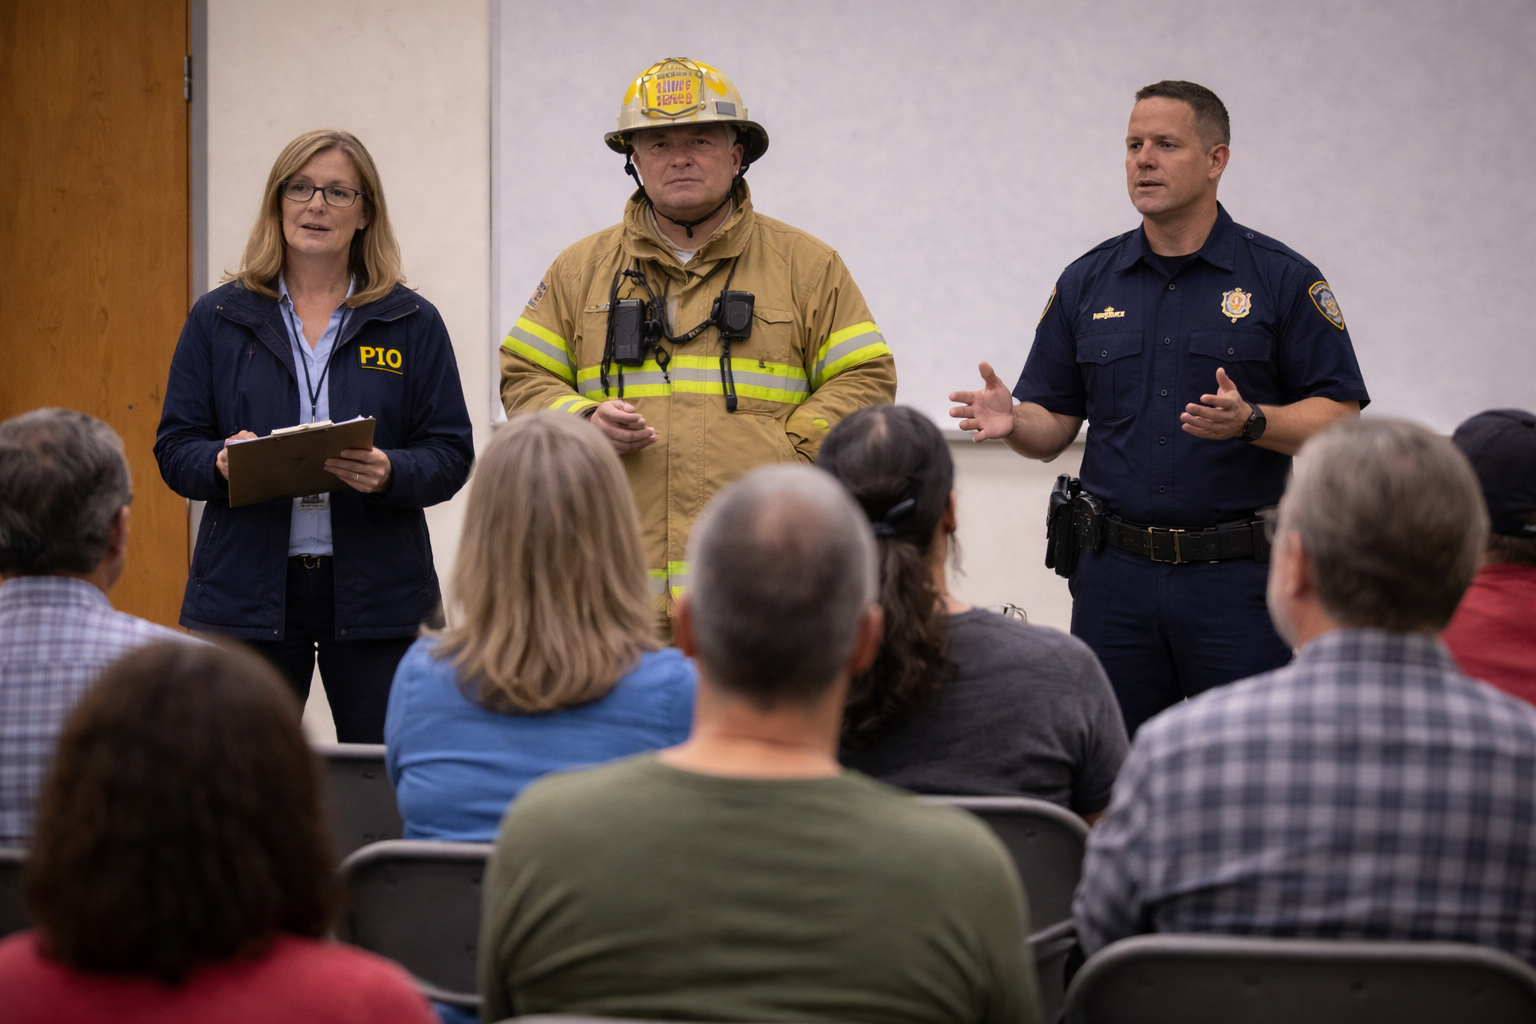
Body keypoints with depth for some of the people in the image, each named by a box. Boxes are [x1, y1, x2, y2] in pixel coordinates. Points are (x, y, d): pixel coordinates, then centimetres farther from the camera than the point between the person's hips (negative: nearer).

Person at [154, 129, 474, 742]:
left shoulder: (412, 323, 7)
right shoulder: (219, 319, 8)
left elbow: (451, 454, 4)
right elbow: (174, 449, 7)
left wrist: (390, 473, -17)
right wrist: (223, 463, -15)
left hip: (376, 594, 0)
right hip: (247, 592, 0)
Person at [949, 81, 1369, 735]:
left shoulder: (1282, 279, 1)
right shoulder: (1088, 283, 11)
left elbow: (1339, 420, -2)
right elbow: (1054, 427, 12)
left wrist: (1250, 421, -20)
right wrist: (1013, 420, -11)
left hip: (1237, 580, -3)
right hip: (1114, 576, 3)